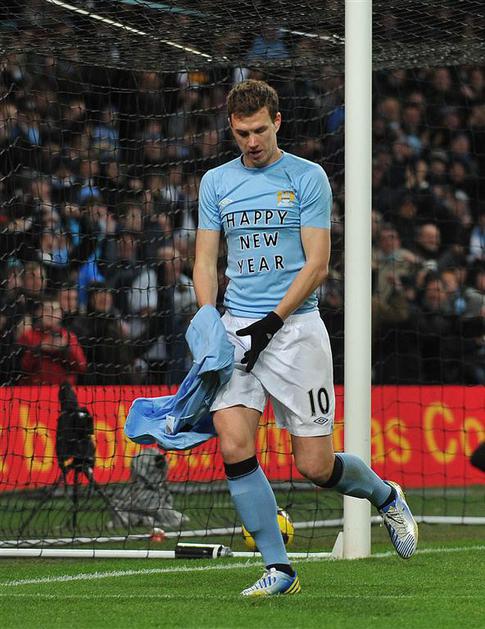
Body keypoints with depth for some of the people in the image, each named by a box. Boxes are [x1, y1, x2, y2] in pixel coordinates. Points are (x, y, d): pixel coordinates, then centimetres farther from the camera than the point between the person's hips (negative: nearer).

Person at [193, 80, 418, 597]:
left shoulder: (308, 178, -1)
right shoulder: (216, 182, 11)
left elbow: (316, 265, -6)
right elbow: (205, 262, 12)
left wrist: (270, 323, -14)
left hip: (295, 327, -3)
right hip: (237, 328, 3)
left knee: (315, 466, -4)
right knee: (234, 447, -15)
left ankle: (386, 496, 28)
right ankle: (278, 569, -6)